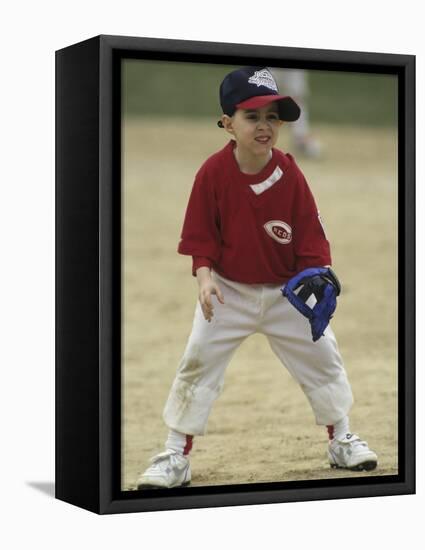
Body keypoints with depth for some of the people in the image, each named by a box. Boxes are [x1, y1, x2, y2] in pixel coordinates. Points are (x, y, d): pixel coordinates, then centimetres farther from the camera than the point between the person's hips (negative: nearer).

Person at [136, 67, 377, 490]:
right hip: (228, 289, -1)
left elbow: (310, 234, -8)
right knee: (197, 364, -5)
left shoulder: (289, 173, -13)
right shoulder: (213, 172, -16)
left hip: (286, 291, 2)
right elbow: (200, 235, -9)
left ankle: (341, 441, 29)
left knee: (322, 356, 8)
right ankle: (175, 457, 6)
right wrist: (205, 276, -23)